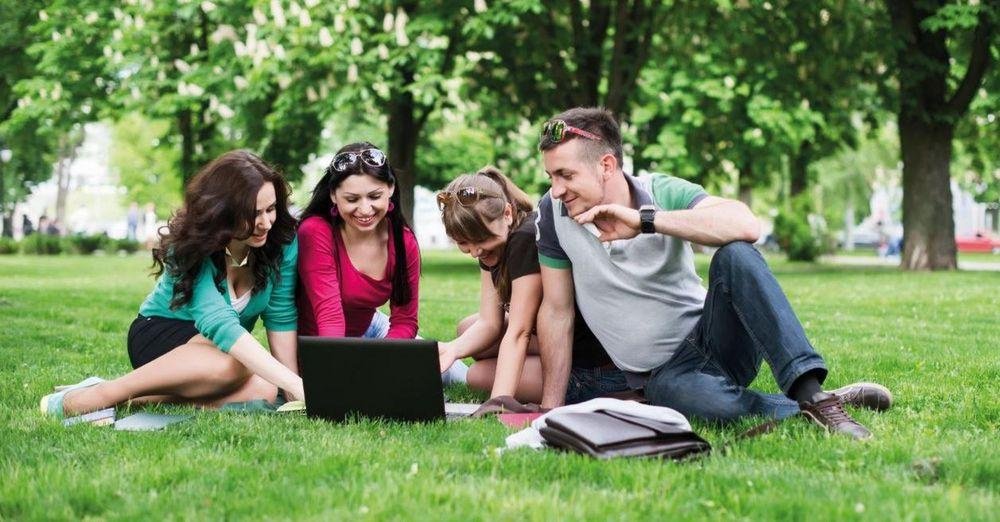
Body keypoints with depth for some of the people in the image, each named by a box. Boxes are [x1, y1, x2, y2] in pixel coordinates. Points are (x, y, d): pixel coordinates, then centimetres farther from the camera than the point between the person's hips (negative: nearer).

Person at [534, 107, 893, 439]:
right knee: (692, 396, -38)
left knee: (735, 256, -31)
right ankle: (803, 410, -18)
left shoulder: (664, 193, -9)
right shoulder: (553, 211, -4)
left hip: (716, 339, 0)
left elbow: (745, 226, -28)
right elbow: (557, 311, 3)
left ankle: (813, 394, -36)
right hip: (663, 373, 0)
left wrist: (645, 220, -31)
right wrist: (551, 410, 1)